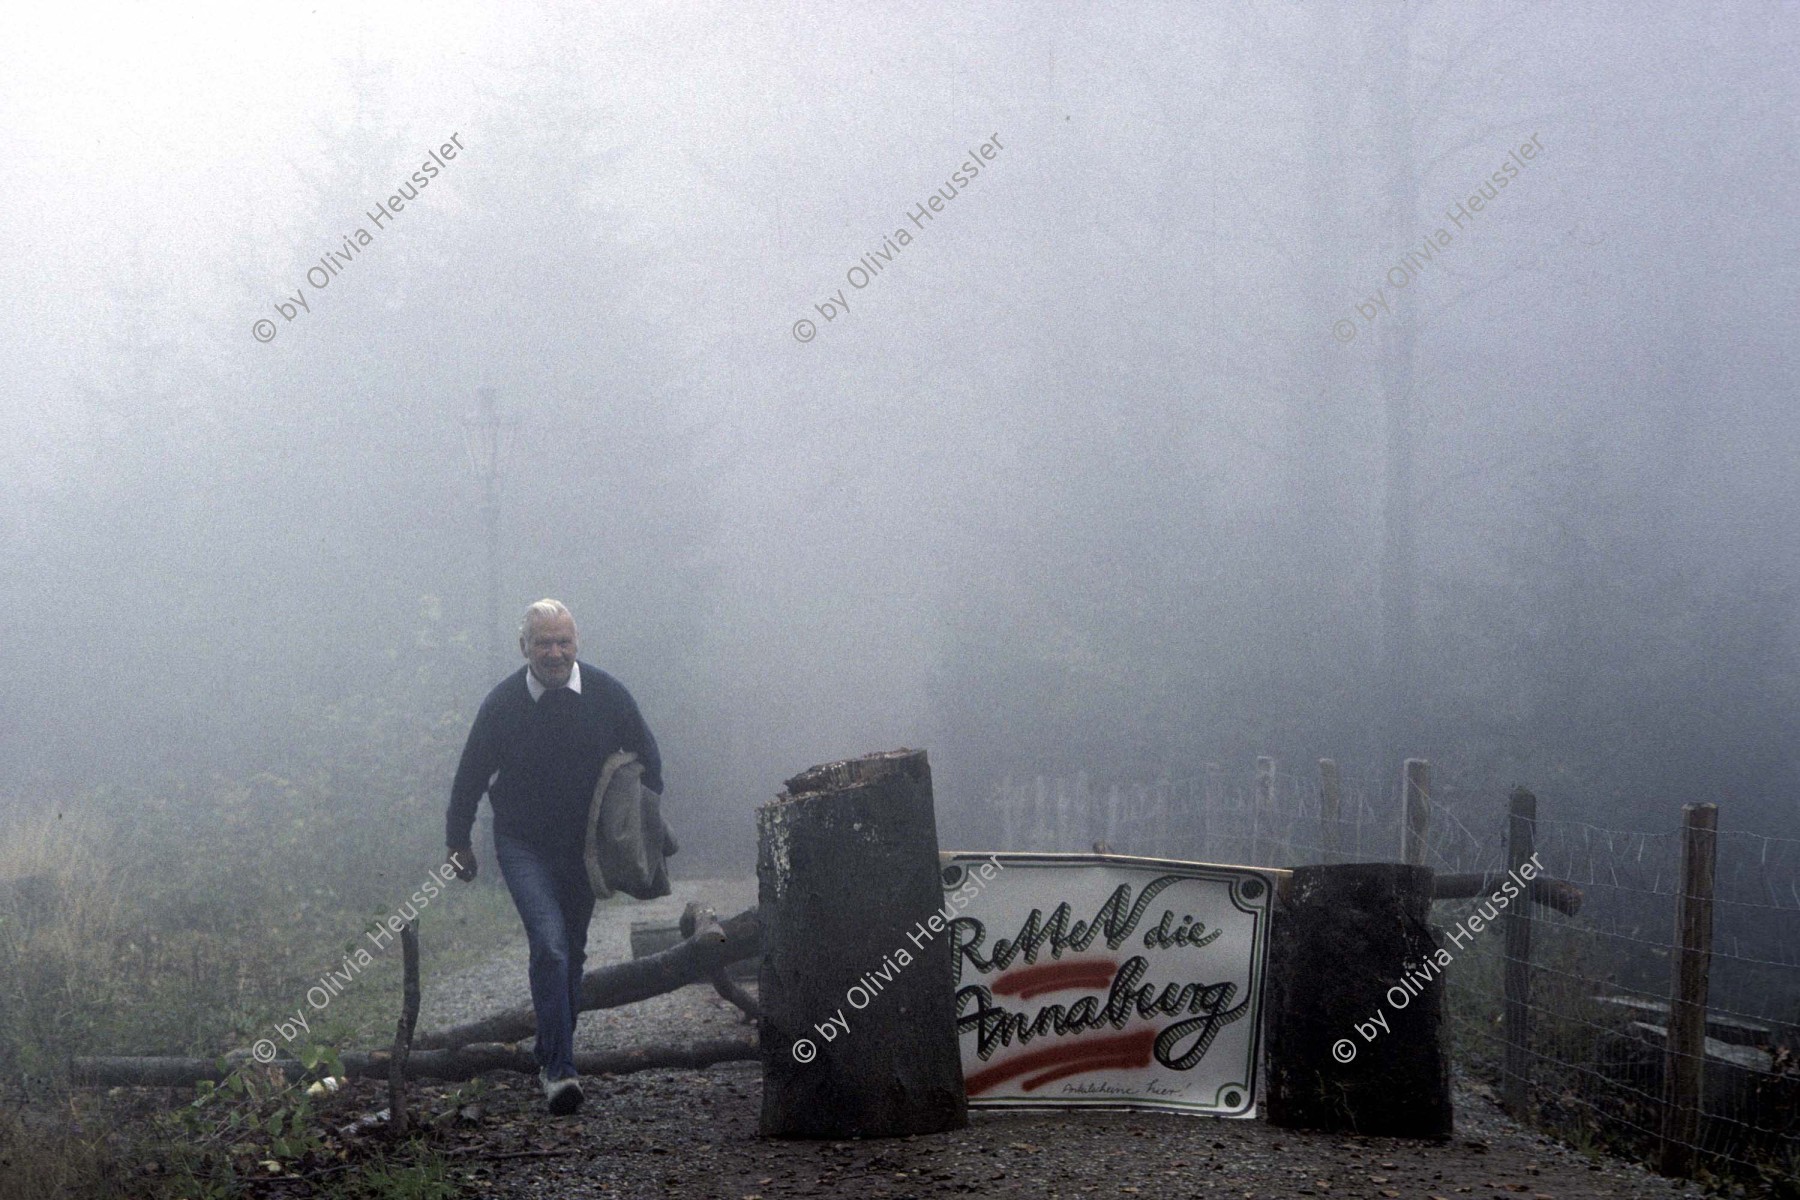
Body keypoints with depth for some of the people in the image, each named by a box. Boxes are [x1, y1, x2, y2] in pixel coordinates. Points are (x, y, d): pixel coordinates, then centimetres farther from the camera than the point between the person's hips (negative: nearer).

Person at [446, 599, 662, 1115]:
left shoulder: (606, 694, -7)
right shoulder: (502, 702, -11)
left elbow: (646, 760, 8)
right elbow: (471, 775, 2)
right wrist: (458, 841, 7)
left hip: (586, 845, 3)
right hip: (523, 845, -3)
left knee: (571, 951, 12)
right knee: (549, 944, -19)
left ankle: (551, 1057, 30)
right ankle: (559, 1070, -20)